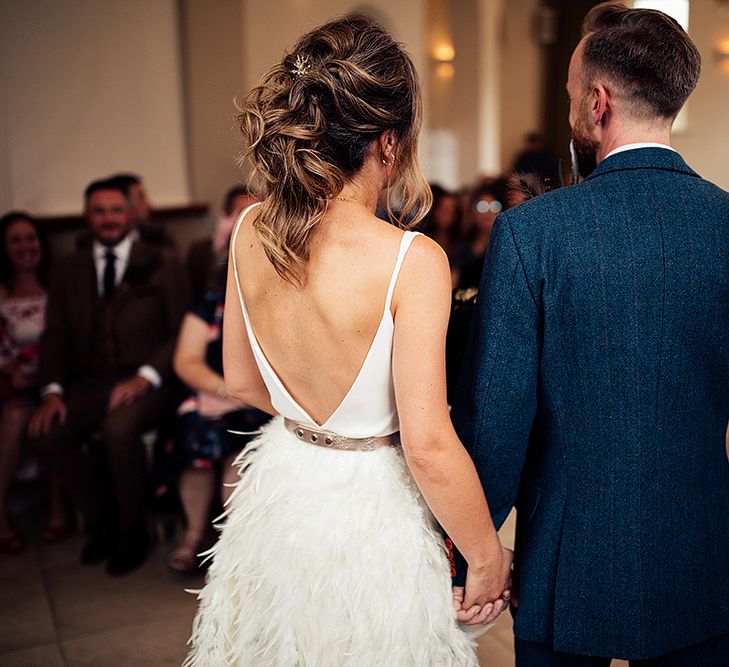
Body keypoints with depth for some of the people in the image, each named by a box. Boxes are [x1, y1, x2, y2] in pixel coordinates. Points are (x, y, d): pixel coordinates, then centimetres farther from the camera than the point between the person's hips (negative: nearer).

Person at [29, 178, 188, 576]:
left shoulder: (160, 265, 5)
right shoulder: (69, 270, 15)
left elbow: (182, 331, -1)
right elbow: (56, 335, 10)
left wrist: (145, 377, -17)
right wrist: (52, 390, -8)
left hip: (144, 382, -4)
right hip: (91, 382, 4)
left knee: (118, 428, -34)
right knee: (49, 434, -24)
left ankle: (131, 532, -8)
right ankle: (102, 520, 3)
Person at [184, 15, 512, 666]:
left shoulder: (250, 232, -8)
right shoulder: (412, 260, -26)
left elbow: (241, 381, 4)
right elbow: (429, 447, -24)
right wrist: (488, 558, -9)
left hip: (279, 492, 5)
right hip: (370, 514, -5)